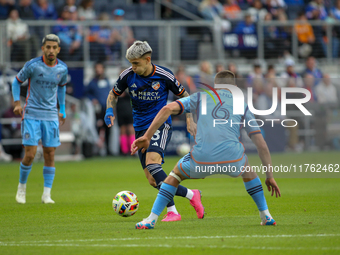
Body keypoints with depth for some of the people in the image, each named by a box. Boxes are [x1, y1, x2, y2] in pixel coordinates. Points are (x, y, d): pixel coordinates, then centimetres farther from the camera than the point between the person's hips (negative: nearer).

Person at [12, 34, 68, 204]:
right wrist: (17, 102, -10)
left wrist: (62, 110, 19)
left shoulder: (62, 68, 2)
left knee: (50, 153, -1)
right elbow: (17, 82, 3)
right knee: (30, 154, -9)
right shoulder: (32, 65, -9)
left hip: (51, 116, 3)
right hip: (31, 114, -3)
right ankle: (21, 187, 15)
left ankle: (47, 194, 4)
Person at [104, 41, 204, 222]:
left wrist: (190, 120, 0)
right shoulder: (127, 76, -3)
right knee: (152, 180, -2)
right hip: (140, 129, 5)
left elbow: (183, 95, 6)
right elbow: (113, 94, 15)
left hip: (161, 125, -5)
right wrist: (109, 111, -5)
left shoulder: (164, 76, -9)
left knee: (152, 163, -28)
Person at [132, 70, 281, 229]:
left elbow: (168, 109, 8)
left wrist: (146, 137, 8)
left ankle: (151, 219, 22)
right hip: (232, 159, 1)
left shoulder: (201, 97, 23)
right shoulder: (243, 106, 24)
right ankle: (266, 216, 33)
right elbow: (261, 145, 21)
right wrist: (269, 176, 27)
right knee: (247, 170, 38)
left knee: (175, 175, 31)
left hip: (201, 159, -1)